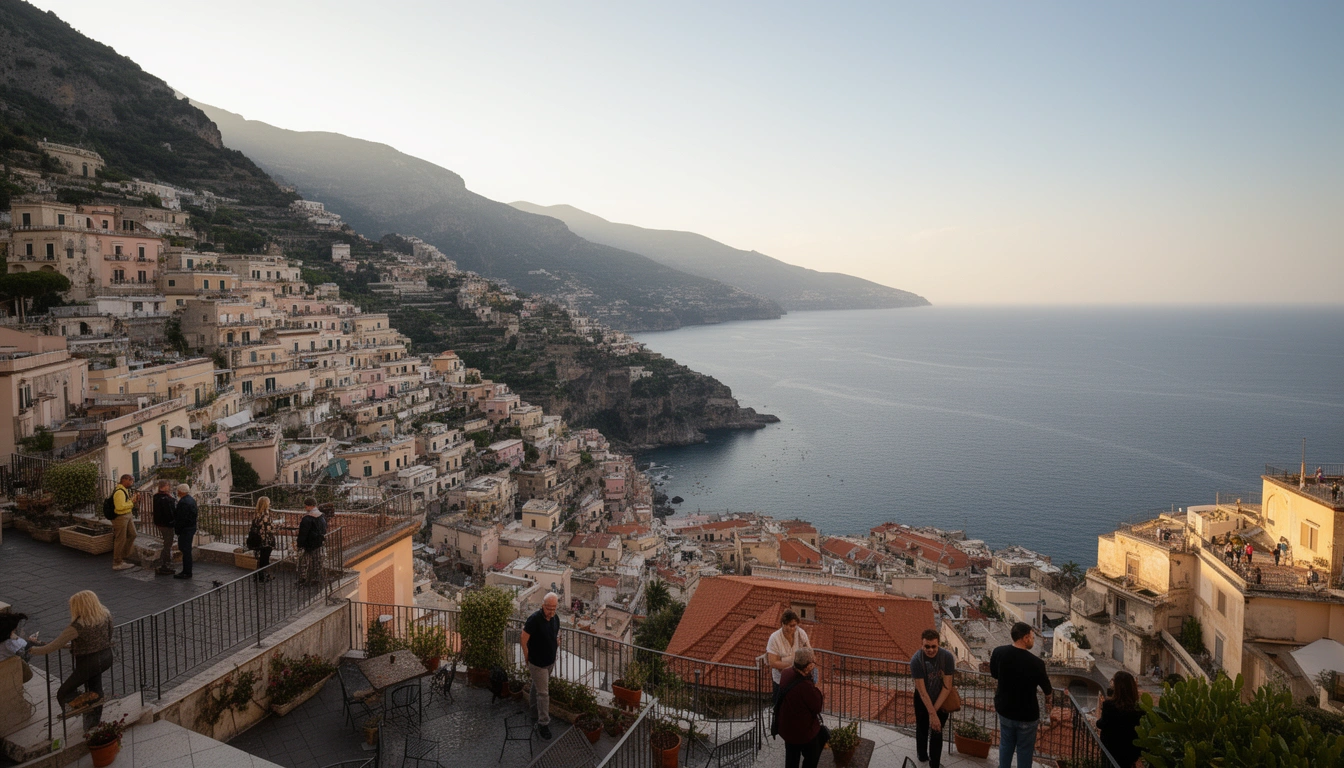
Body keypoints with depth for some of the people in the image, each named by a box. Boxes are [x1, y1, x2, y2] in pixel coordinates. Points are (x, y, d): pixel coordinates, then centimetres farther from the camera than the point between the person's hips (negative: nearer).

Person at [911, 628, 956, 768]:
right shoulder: (916, 660, -31)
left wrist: (935, 709, -21)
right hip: (922, 700, 0)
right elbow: (922, 691, -26)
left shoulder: (947, 657, -27)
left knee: (937, 731, 4)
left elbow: (947, 687, -21)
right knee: (922, 729, 20)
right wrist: (932, 714, -27)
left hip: (941, 699, 0)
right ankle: (922, 755, 46)